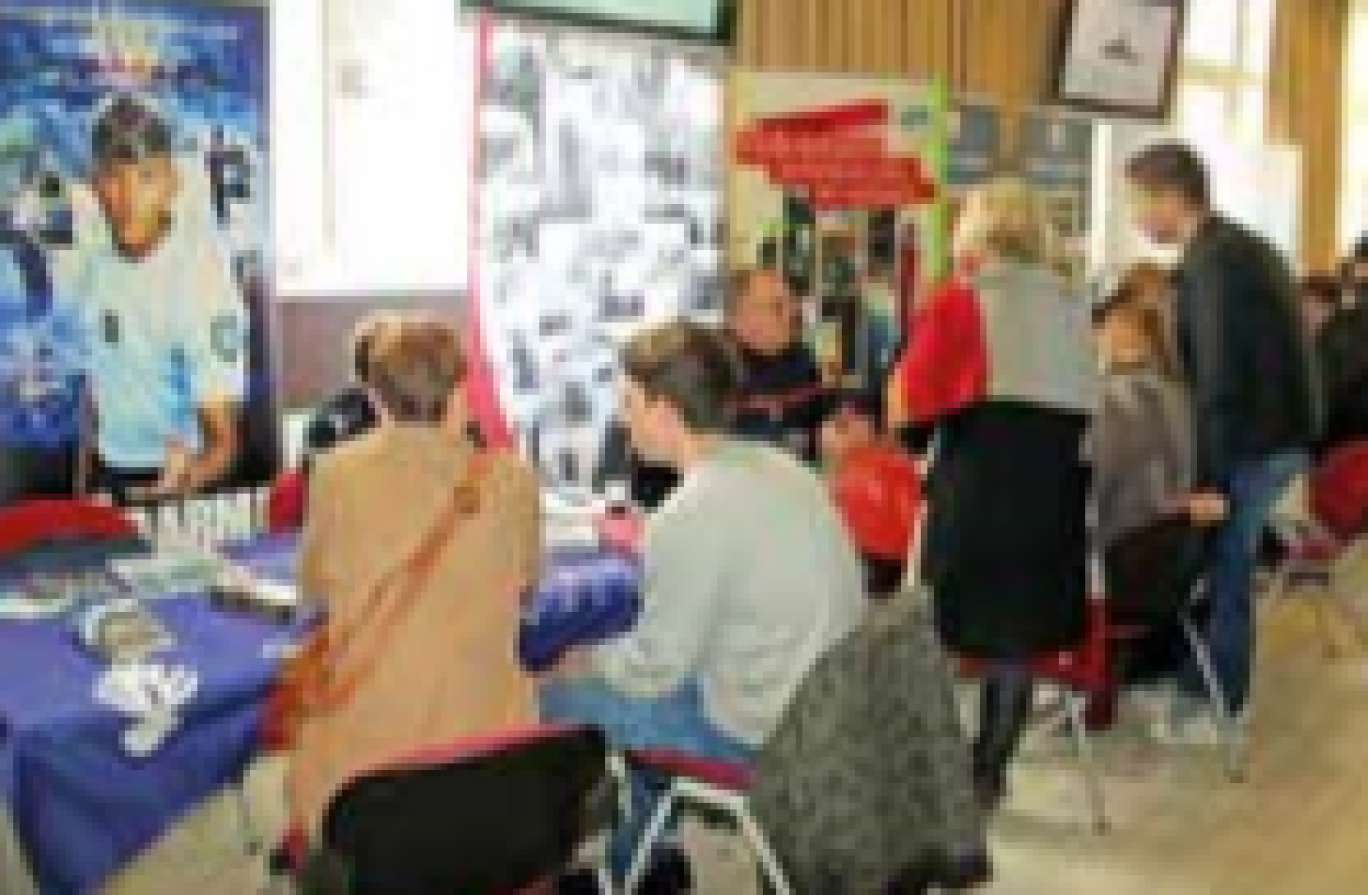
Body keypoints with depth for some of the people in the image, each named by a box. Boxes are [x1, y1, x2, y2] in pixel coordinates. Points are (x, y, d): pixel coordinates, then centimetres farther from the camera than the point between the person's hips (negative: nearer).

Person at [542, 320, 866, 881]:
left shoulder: (692, 515, -23)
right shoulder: (780, 469, 1)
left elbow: (653, 669, -15)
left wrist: (587, 663, 3)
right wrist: (648, 550, 19)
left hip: (760, 738, -8)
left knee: (558, 698, 6)